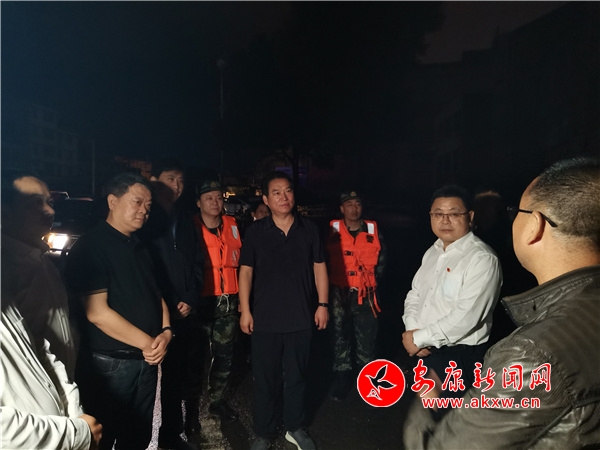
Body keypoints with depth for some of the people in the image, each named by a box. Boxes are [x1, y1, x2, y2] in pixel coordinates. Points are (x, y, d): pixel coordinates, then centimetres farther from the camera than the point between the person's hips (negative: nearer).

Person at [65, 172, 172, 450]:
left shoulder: (140, 247, 10)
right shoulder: (90, 246, -14)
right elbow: (97, 313, -21)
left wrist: (166, 332, -5)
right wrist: (148, 342, -15)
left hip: (146, 360, 7)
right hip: (109, 364, -7)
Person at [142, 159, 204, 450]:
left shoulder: (186, 221, 13)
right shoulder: (144, 220, -5)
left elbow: (197, 264, 12)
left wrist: (191, 300, 0)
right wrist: (166, 307, -9)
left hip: (188, 313, 5)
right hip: (162, 315, -5)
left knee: (191, 371, 11)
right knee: (171, 375, 5)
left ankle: (191, 421, 32)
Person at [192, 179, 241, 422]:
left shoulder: (232, 225, 7)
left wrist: (241, 295, 14)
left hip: (228, 301, 4)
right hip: (201, 300, -4)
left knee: (224, 354, 13)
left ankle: (217, 400, 31)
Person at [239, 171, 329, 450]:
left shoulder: (309, 230, 0)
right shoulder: (255, 232, -4)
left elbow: (319, 267, 5)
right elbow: (246, 271, -1)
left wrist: (322, 304, 1)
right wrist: (245, 310, -4)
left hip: (300, 318, 1)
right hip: (265, 318, -1)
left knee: (296, 376, 16)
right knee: (265, 378, 11)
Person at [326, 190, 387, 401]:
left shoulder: (373, 230, 1)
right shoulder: (332, 230, -3)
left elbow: (381, 258, 12)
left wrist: (373, 278, 7)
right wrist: (332, 279, 4)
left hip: (365, 293, 1)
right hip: (339, 293, 0)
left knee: (367, 338, 8)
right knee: (341, 336, 11)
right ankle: (342, 376, 27)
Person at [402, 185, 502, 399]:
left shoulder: (482, 259, -20)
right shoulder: (433, 252, 7)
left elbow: (466, 317, -26)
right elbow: (415, 293, 11)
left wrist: (419, 338, -17)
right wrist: (412, 329, -7)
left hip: (460, 356, -7)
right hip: (427, 350, 7)